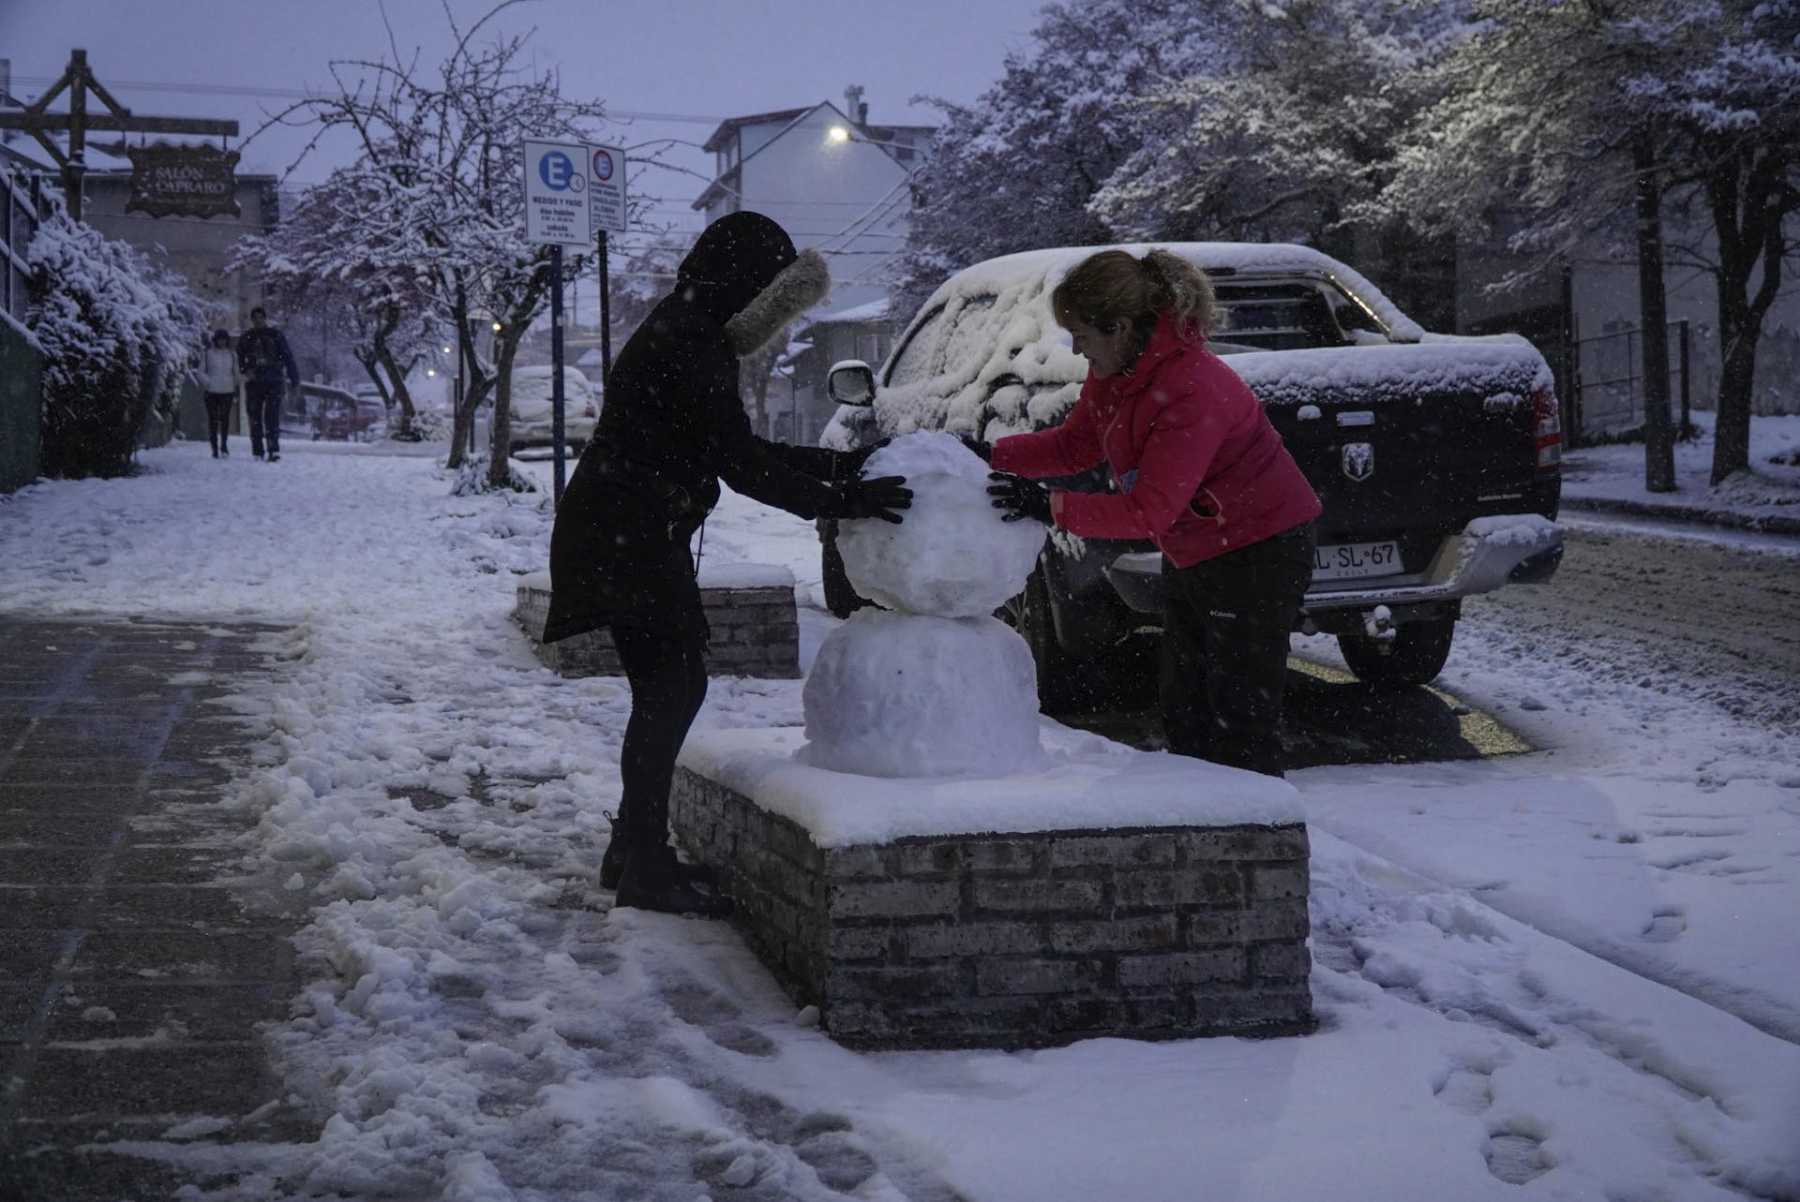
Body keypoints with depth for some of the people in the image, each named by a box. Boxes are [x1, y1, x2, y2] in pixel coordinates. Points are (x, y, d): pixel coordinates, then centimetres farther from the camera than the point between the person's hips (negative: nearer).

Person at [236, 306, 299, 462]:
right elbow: (240, 358, 12)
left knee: (272, 415, -12)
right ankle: (257, 450, 10)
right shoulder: (246, 338, 11)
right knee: (255, 416, 3)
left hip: (274, 382, -2)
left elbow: (287, 357, 5)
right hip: (253, 383, 2)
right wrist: (246, 370, -8)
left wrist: (294, 377, 0)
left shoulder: (275, 335, 5)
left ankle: (274, 449, -16)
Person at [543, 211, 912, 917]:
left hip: (635, 539, 11)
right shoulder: (686, 348, -18)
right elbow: (741, 466, -21)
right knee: (669, 690, -10)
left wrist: (837, 464, 12)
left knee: (673, 688, 13)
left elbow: (738, 450, 19)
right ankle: (644, 871, -7)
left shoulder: (690, 337, 15)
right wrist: (840, 502, -19)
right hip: (625, 540, -11)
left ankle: (635, 853, 21)